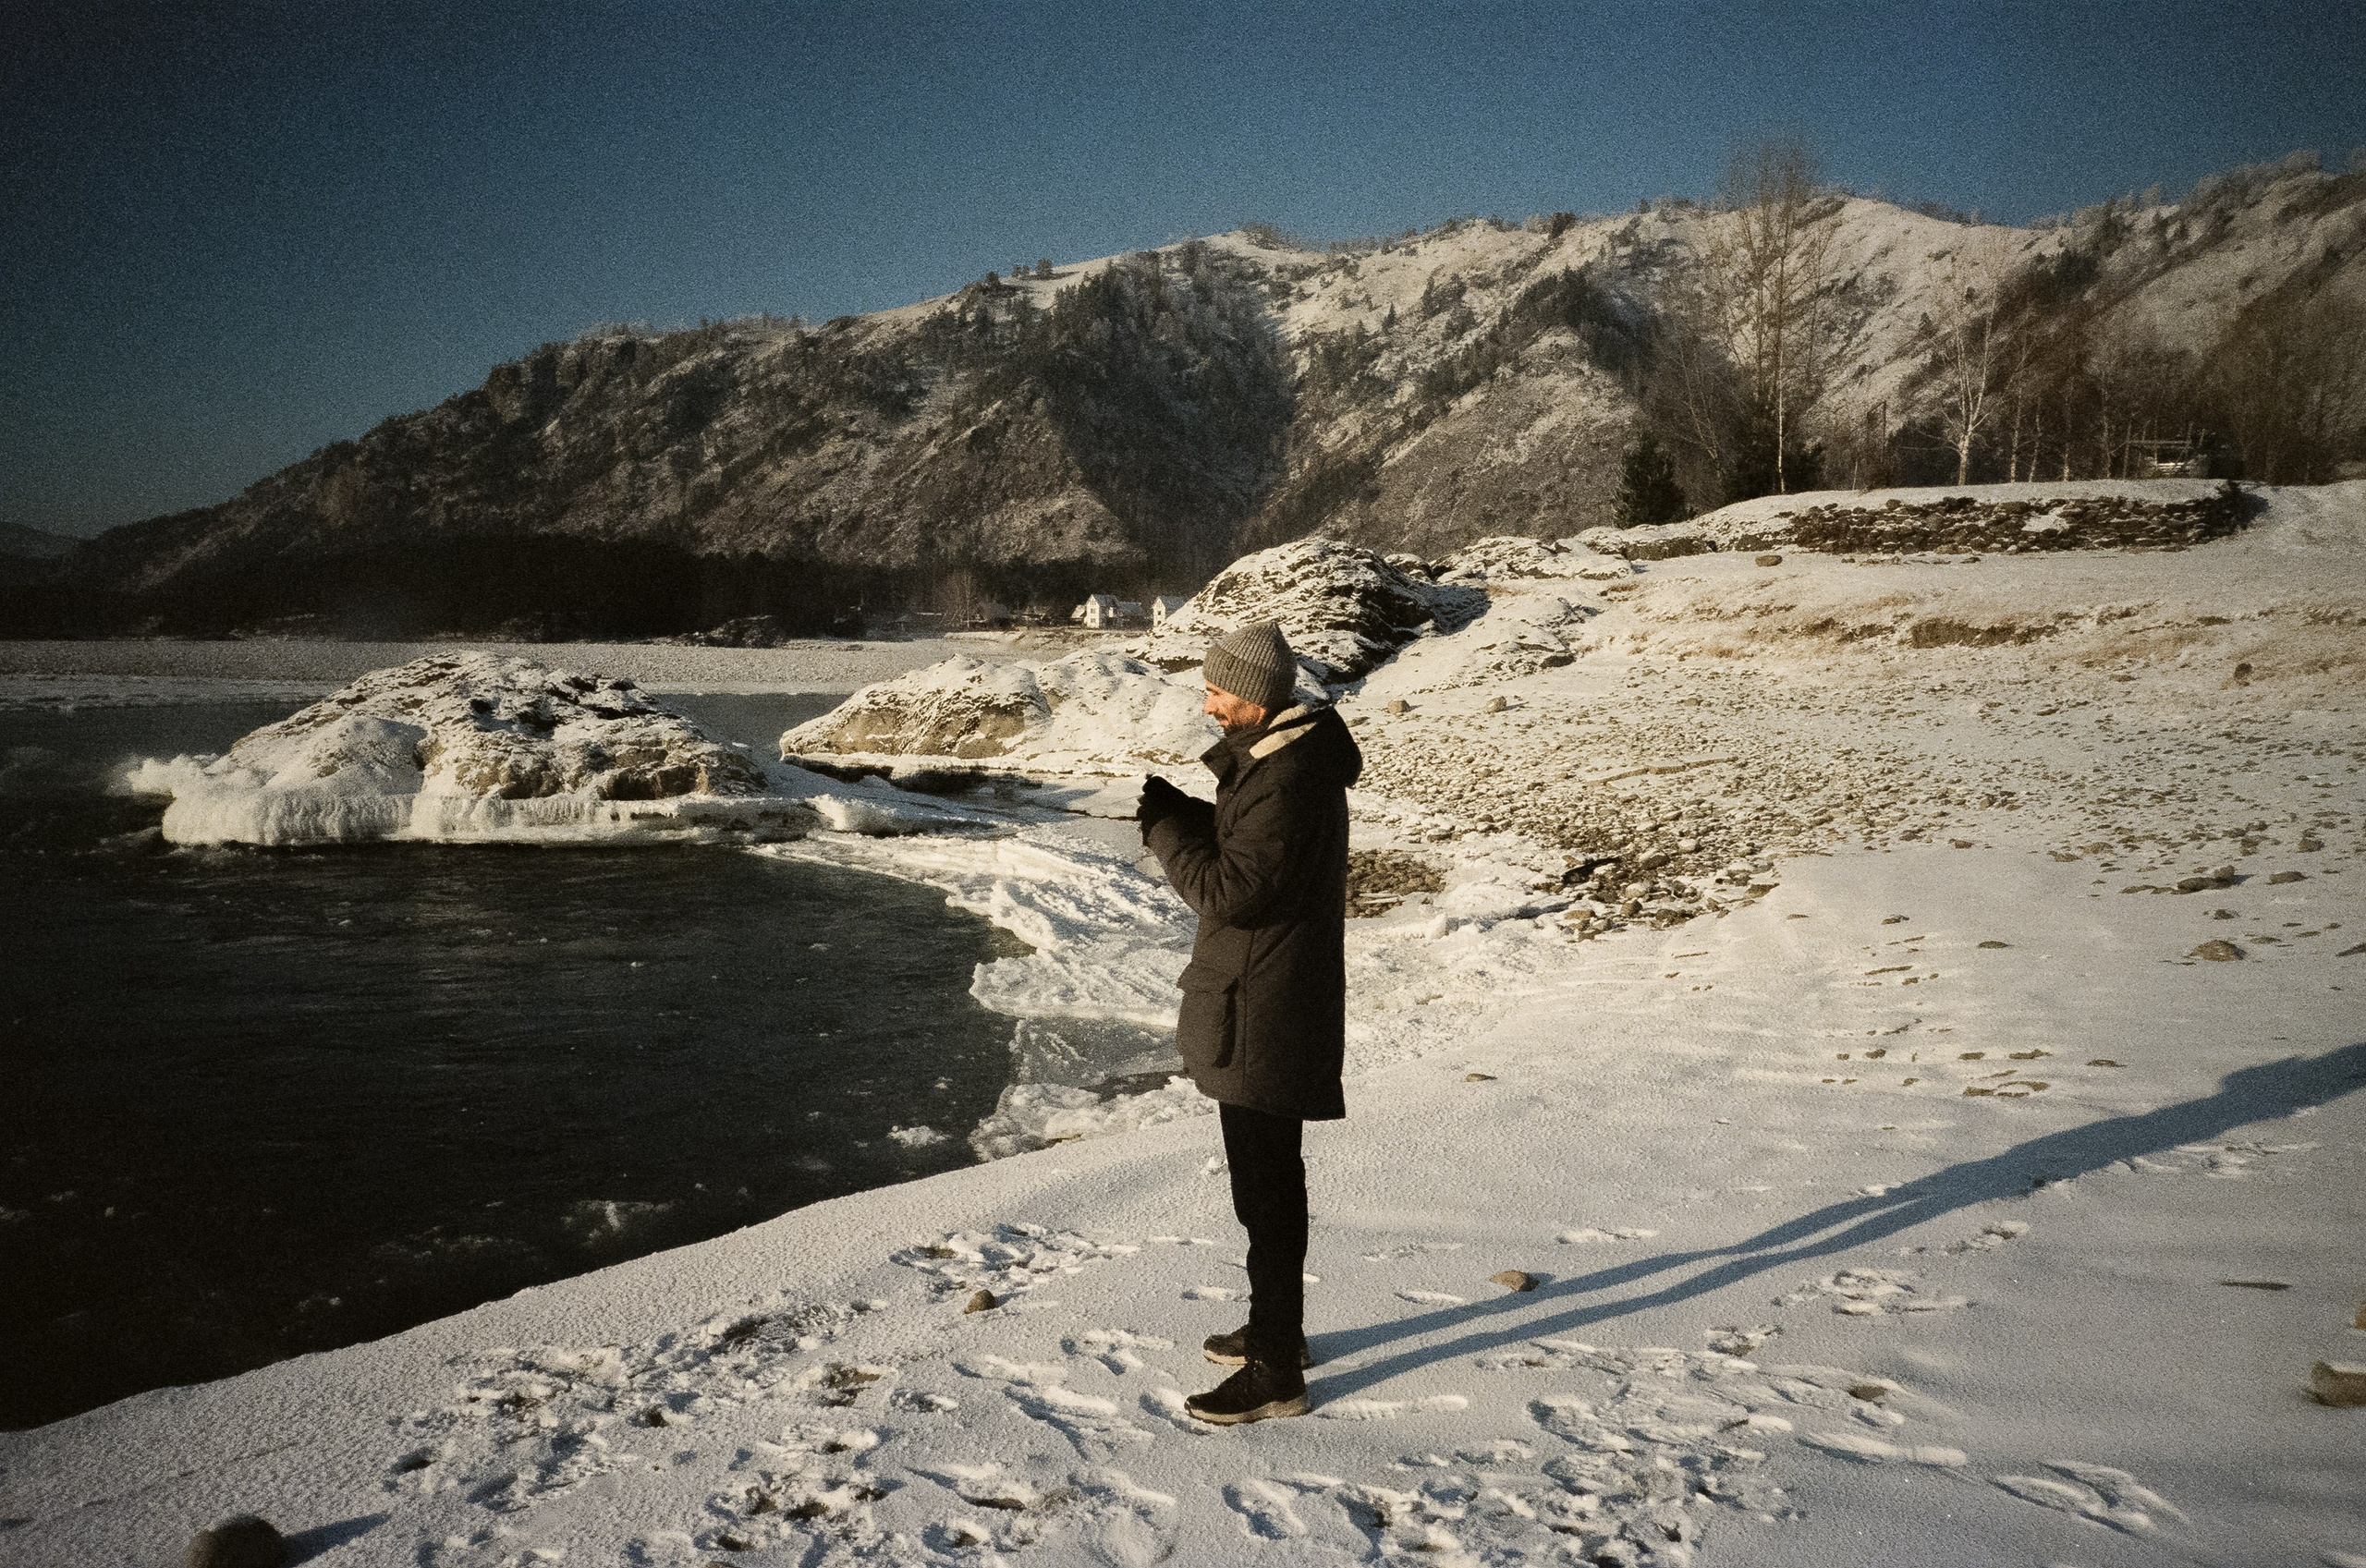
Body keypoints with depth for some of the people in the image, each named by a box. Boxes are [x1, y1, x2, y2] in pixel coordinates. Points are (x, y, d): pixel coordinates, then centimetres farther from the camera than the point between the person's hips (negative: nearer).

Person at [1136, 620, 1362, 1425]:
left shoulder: (1285, 783, -24)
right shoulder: (1277, 755, 10)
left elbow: (1231, 891, -25)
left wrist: (1164, 828, -14)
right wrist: (1185, 812, 2)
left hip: (1265, 1014, -11)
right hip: (1269, 1003, 11)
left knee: (1266, 1189, -2)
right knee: (1271, 1177, 22)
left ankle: (1275, 1372, 8)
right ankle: (1276, 1328, 37)